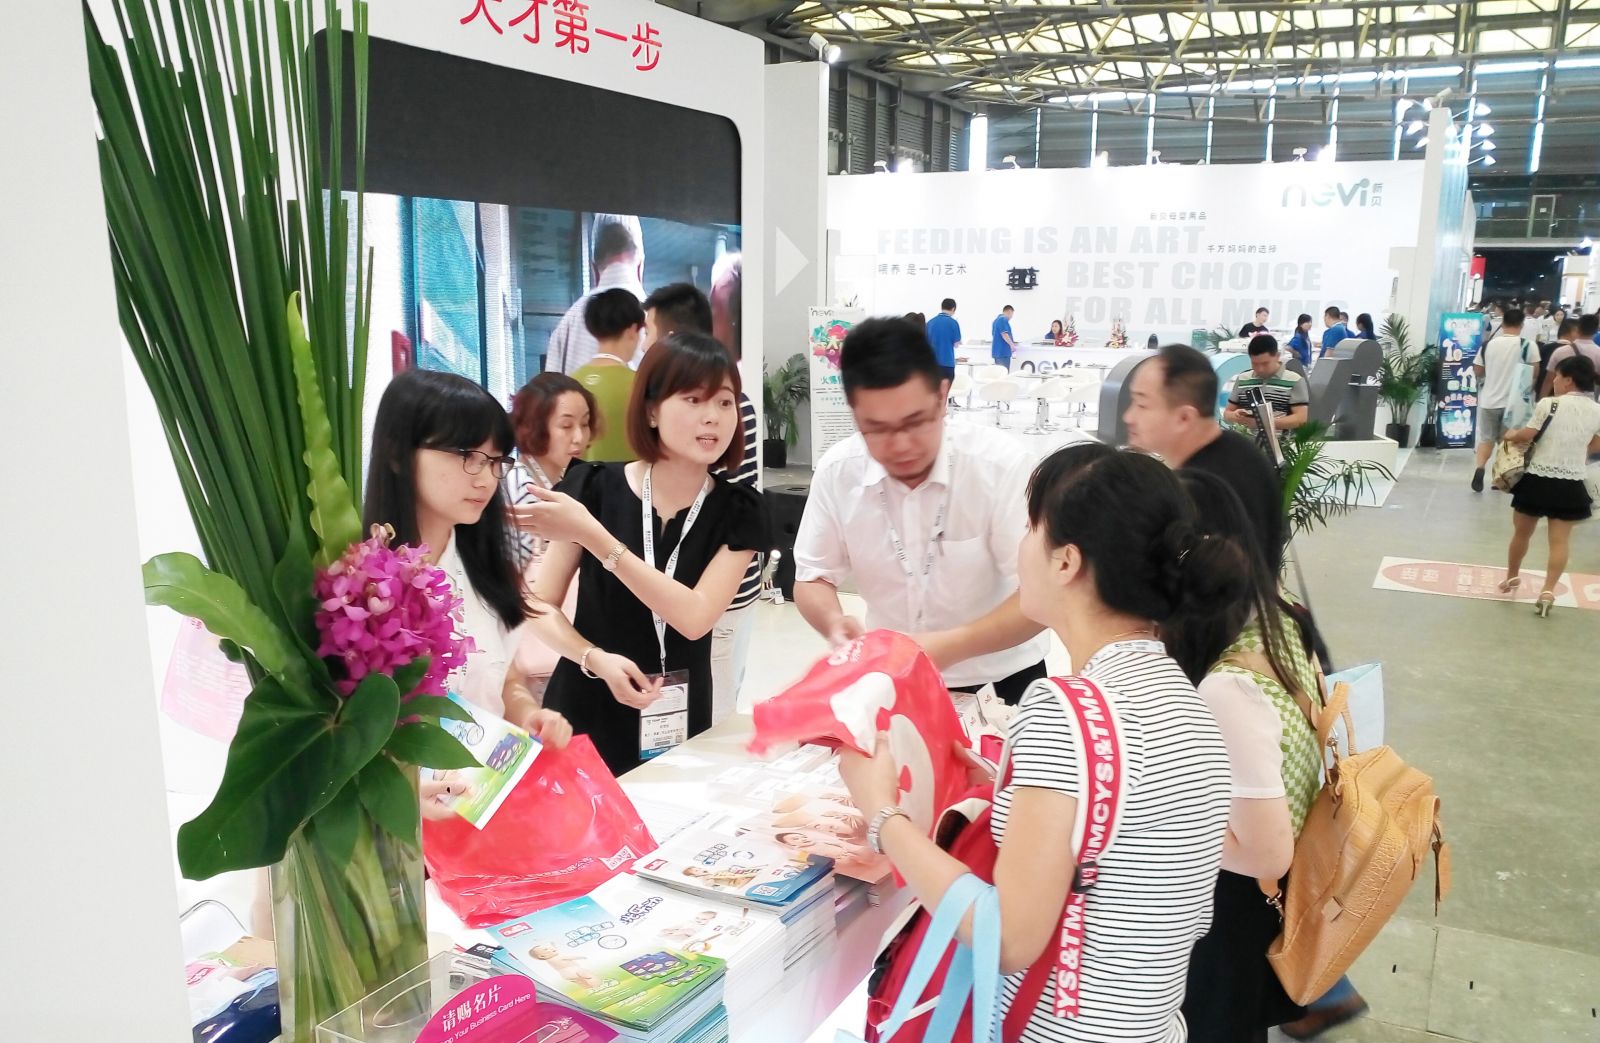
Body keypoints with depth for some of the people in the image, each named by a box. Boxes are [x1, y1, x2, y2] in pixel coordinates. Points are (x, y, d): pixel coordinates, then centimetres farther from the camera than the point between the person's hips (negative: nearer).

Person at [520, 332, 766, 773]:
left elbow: (695, 617, -19)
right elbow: (541, 603, -3)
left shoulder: (737, 510, -6)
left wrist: (593, 536, -25)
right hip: (585, 716, 0)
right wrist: (596, 659, -22)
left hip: (679, 726, 1)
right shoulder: (596, 489, -7)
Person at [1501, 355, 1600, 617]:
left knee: (1521, 533, 16)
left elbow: (1526, 436, -6)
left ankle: (1512, 577, 33)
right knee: (1560, 540, 4)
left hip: (1538, 480, -2)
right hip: (1571, 485, 2)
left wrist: (1510, 435, 15)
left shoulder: (1549, 404, -12)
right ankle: (1548, 590, -6)